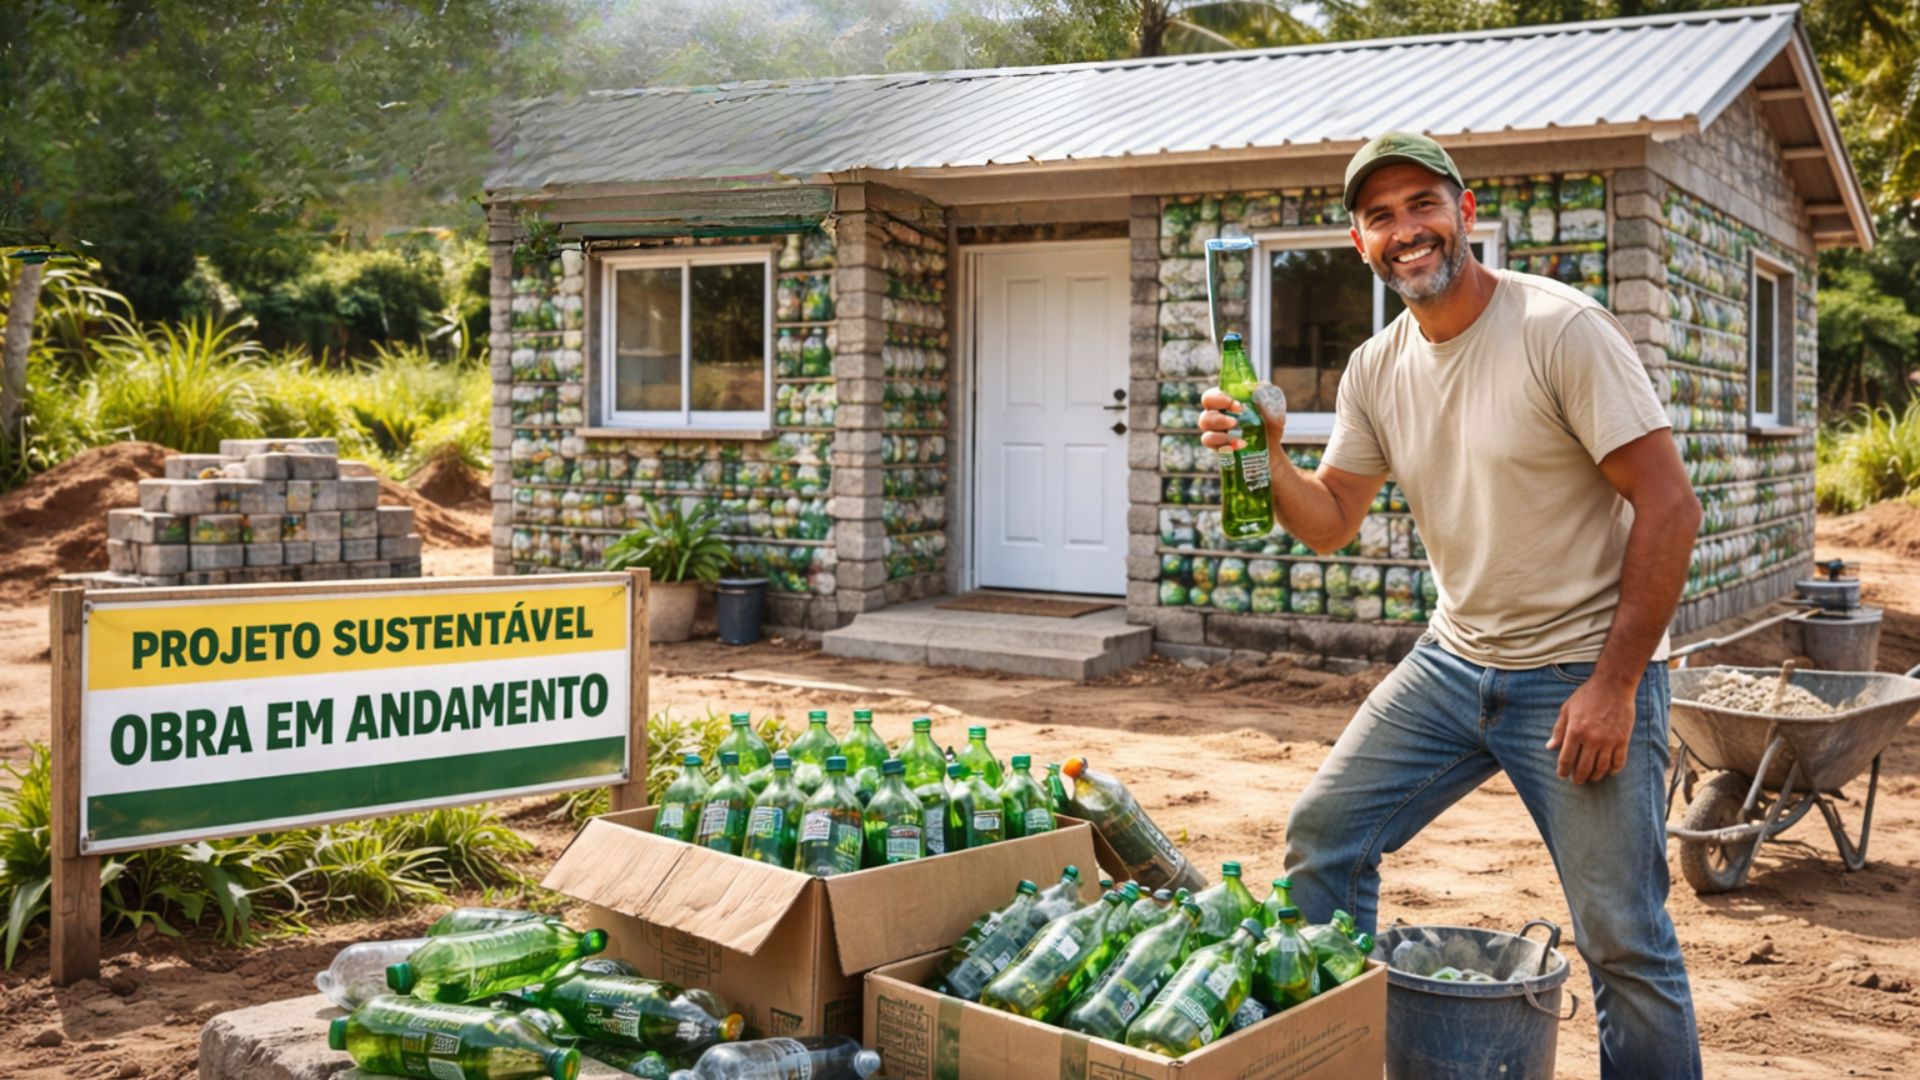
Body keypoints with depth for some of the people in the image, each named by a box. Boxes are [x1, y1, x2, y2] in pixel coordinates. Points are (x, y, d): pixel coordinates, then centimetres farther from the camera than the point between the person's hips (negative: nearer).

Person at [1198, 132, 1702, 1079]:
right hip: (1454, 662, 6)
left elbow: (1669, 507, -16)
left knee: (1623, 940, -5)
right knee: (1323, 835, 6)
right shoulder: (1375, 370, 4)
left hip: (1582, 671, -6)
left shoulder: (1561, 329, -15)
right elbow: (1331, 523, 9)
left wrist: (1614, 683, -18)